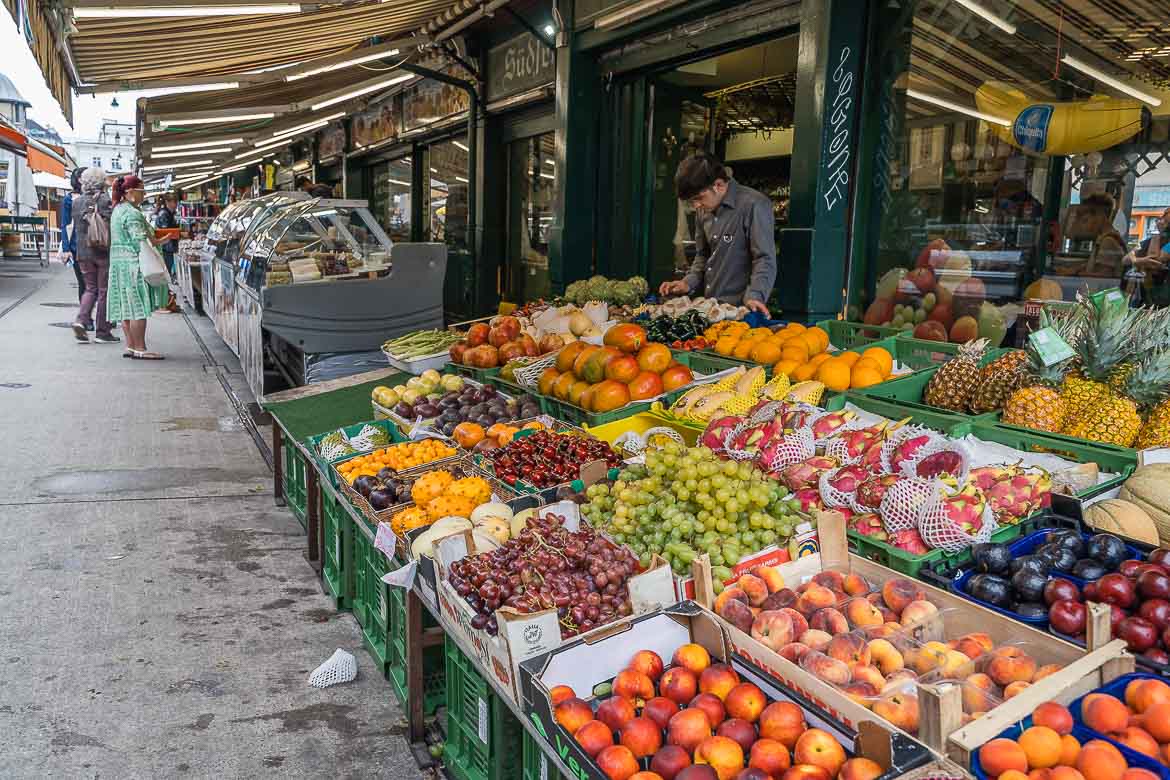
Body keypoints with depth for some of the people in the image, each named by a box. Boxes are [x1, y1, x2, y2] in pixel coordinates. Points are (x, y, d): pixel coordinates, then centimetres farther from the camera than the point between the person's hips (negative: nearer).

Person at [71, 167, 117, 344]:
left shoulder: (77, 201, 7)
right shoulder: (106, 201, -10)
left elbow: (75, 226, 12)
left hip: (83, 252, 5)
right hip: (103, 251, -5)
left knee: (90, 288, 17)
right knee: (104, 291, 4)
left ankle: (81, 320, -4)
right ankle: (102, 332, 7)